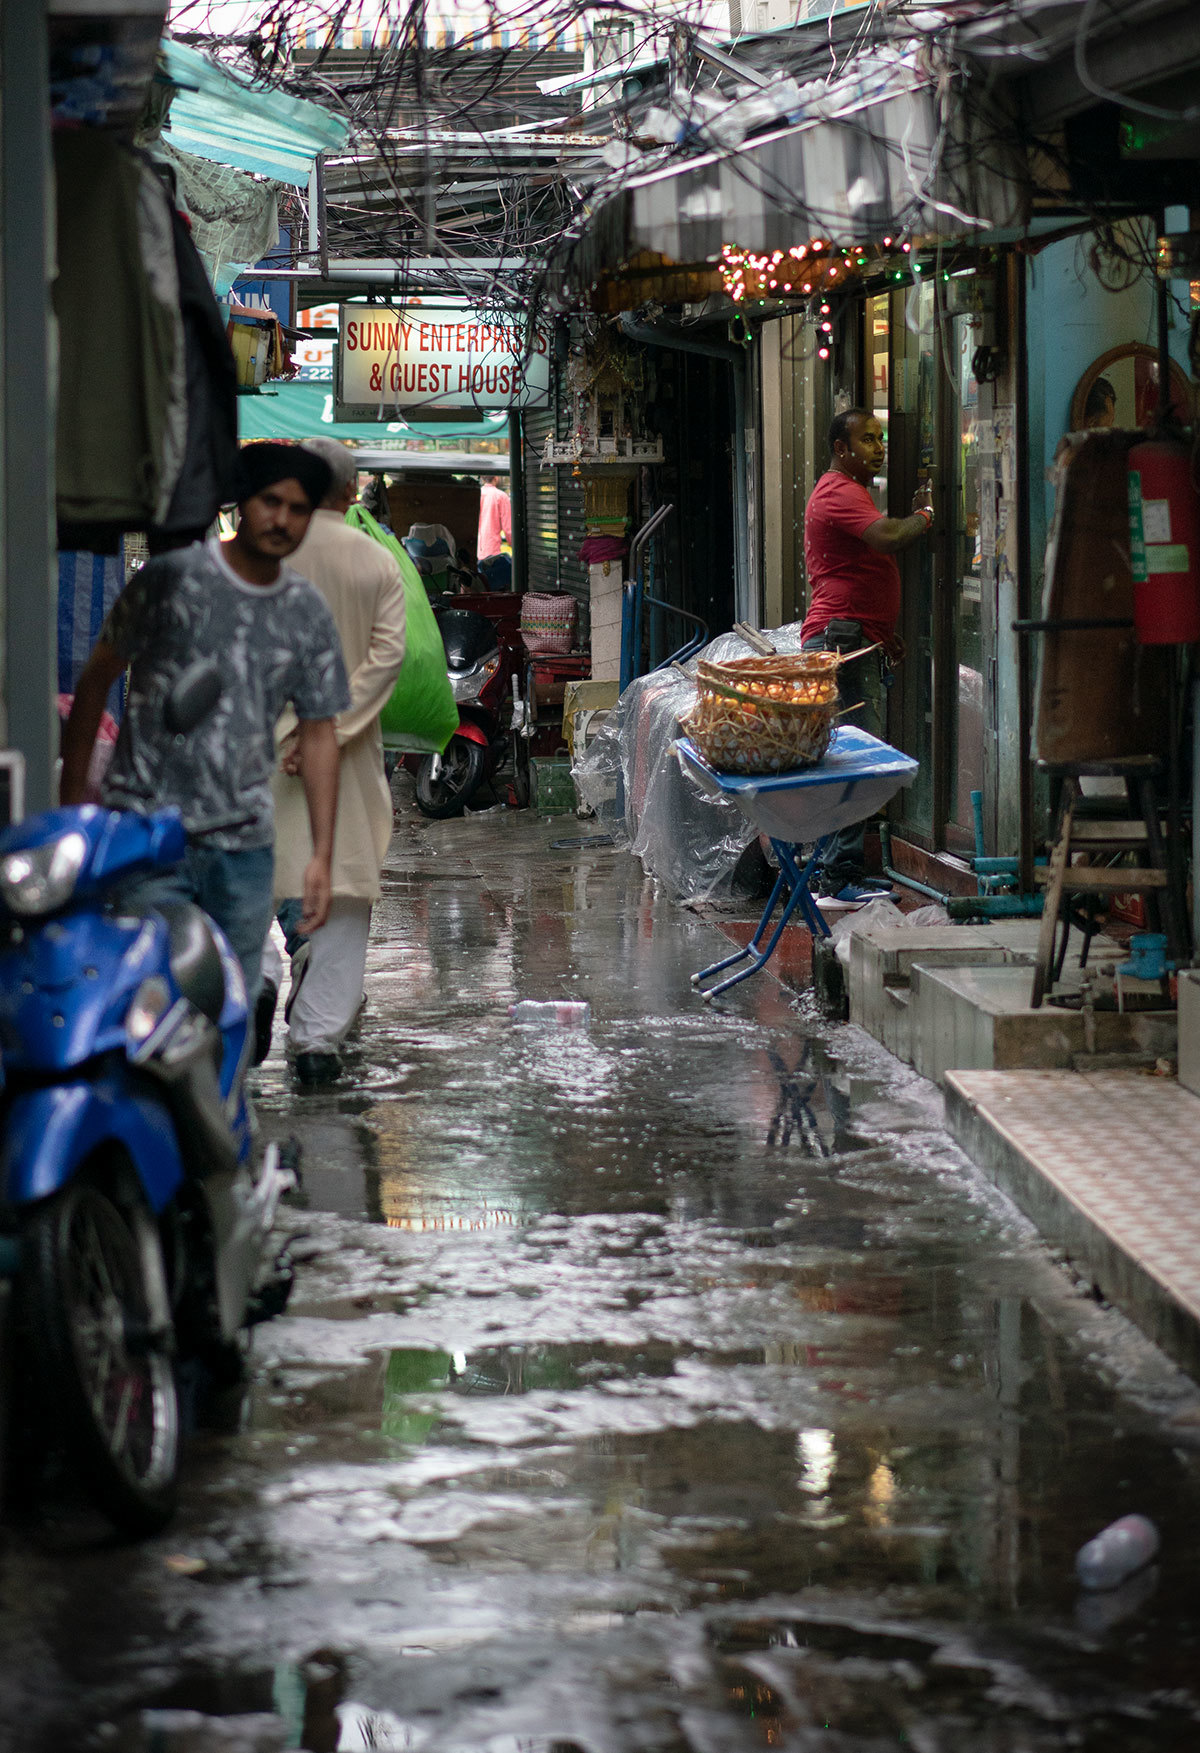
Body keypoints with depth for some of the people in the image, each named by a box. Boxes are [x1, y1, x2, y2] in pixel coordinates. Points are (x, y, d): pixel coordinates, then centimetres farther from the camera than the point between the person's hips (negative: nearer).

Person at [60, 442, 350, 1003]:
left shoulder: (308, 614, 8)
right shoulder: (170, 578, -3)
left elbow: (319, 734, 13)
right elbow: (96, 679, 4)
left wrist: (322, 853, 7)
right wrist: (71, 797, 1)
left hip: (244, 845, 4)